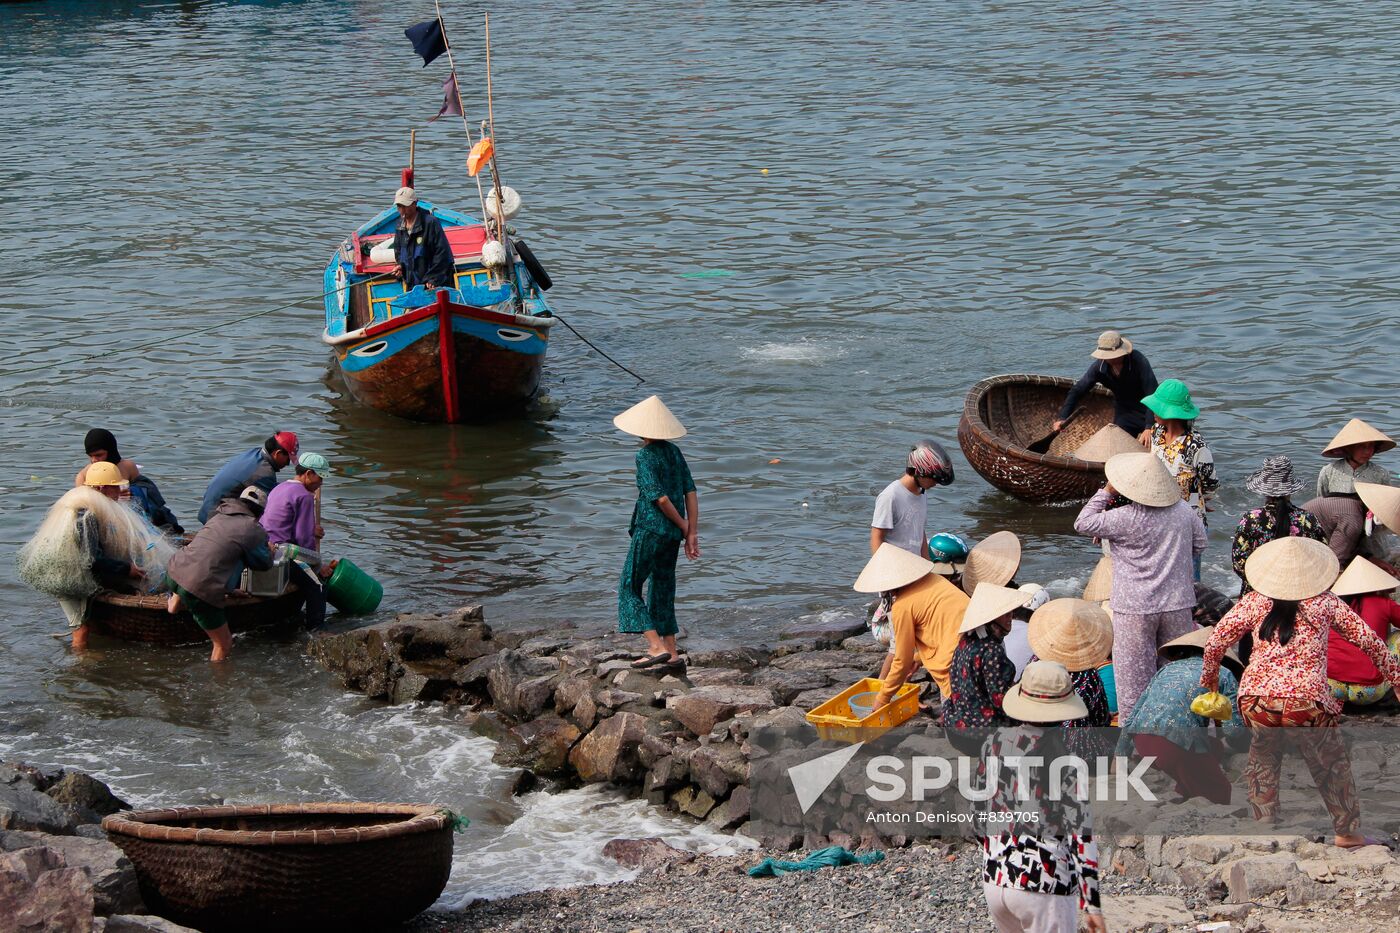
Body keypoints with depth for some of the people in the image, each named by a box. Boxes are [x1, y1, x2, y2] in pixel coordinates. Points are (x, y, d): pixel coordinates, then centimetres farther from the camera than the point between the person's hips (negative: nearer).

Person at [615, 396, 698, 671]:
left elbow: (660, 498, -18)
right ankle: (672, 653, 16)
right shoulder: (674, 452, 8)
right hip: (673, 535, 7)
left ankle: (656, 647, -9)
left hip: (650, 531, -7)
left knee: (630, 587, 2)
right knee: (662, 589, 16)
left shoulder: (645, 456, -14)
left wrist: (684, 527, -5)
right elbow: (691, 493, 6)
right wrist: (692, 533, 6)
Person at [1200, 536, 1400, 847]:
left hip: (1257, 700, 1)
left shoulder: (1254, 603, 8)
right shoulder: (1325, 603, 8)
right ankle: (1348, 832, 27)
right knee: (1331, 765, 20)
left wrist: (1209, 679, 27)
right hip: (1308, 701, -1)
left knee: (1263, 764, 24)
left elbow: (1216, 641, 9)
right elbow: (1367, 640, 14)